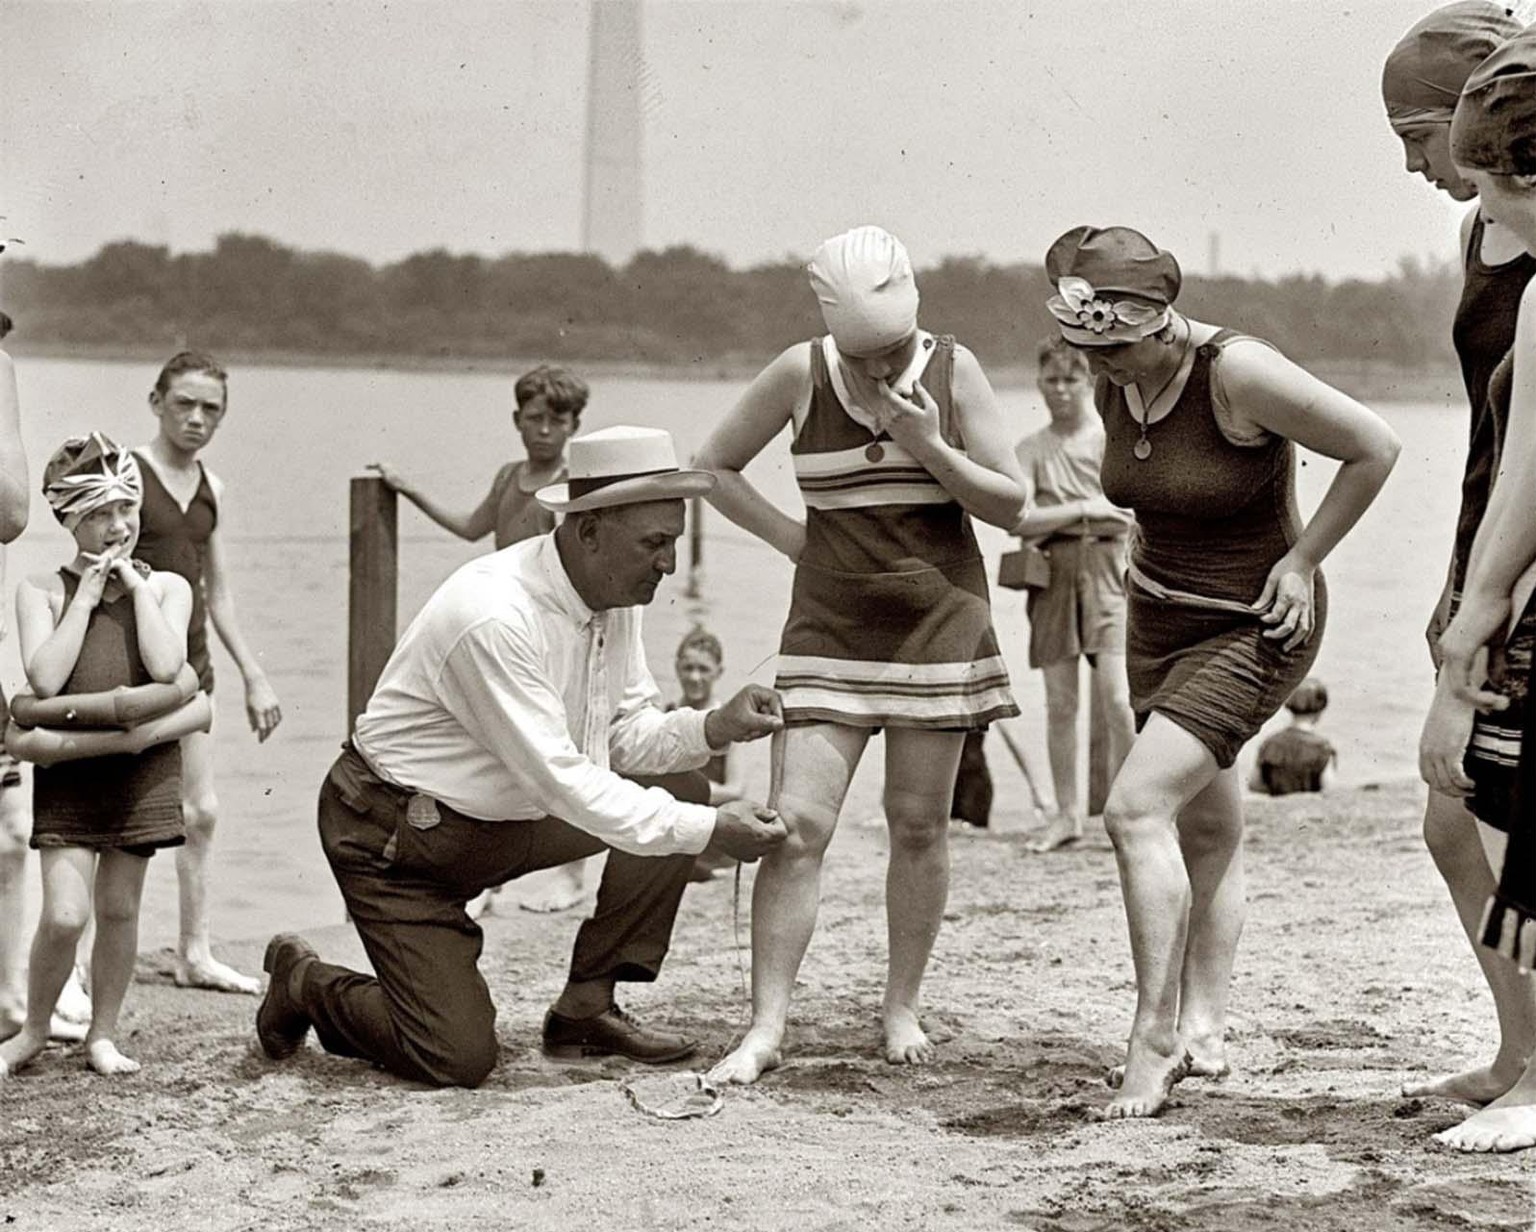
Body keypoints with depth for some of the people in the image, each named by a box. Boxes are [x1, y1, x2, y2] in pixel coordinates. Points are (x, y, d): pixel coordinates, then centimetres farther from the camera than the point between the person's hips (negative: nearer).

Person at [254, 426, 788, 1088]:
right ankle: (304, 982, 15)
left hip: (507, 817, 9)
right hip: (395, 832, -8)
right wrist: (708, 830, -30)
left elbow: (628, 734, 3)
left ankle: (586, 1008, 5)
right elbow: (559, 781, -31)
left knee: (678, 786, -4)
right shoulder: (493, 616, -32)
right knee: (458, 1059, -14)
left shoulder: (614, 595, -5)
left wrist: (713, 726, -18)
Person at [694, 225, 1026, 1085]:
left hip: (938, 620, 1)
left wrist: (929, 449, -17)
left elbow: (1011, 505, -3)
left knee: (920, 823, 5)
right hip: (831, 623, 0)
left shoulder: (953, 370, -4)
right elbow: (715, 465, 8)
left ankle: (903, 1007, 19)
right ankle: (767, 1028, -7)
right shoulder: (801, 375, -5)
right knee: (798, 822, -9)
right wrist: (792, 536, -1)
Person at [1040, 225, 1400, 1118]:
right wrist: (1157, 564, 10)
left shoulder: (1240, 374, -25)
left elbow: (1376, 448, -17)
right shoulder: (1113, 385, -3)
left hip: (1253, 628, -7)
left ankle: (1155, 1038, -14)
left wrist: (1302, 559, -14)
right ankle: (1205, 1030, 20)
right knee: (1207, 827, 13)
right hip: (1158, 617, 8)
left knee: (1137, 807, -19)